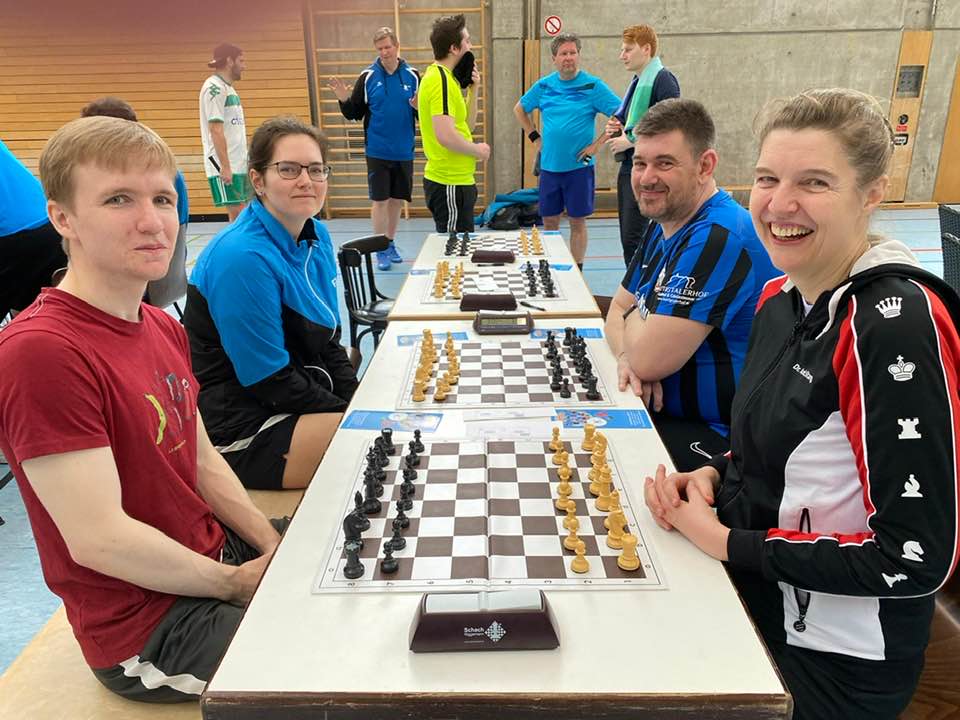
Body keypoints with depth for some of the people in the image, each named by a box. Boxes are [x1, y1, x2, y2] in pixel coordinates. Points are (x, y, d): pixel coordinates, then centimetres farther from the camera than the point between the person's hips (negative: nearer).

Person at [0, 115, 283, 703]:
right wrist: (238, 583, -15)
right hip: (148, 627, -8)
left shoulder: (165, 329, 4)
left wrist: (275, 549, -2)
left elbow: (202, 463, 8)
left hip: (221, 557, 8)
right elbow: (100, 539, -26)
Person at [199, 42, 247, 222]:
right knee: (235, 214, -10)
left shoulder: (228, 88, 19)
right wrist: (225, 167, -22)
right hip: (225, 166, -9)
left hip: (238, 165, 9)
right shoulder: (214, 87, -8)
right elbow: (216, 130, -16)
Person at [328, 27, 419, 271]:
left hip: (404, 152, 2)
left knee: (397, 200, 11)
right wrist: (344, 100, -18)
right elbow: (355, 114, 1)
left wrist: (419, 107, -17)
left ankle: (390, 243, 26)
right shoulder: (367, 77, -2)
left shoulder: (412, 76, 2)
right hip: (377, 151, -2)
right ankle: (380, 250, 10)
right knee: (379, 200, -1)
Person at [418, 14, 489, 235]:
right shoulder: (442, 80, -17)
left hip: (454, 180, 10)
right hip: (450, 183, -10)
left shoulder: (442, 76, 14)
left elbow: (466, 125, 18)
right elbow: (445, 136, -28)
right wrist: (478, 150, -12)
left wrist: (472, 89, 7)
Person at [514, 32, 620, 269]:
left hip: (579, 165, -3)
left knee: (577, 222, 3)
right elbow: (519, 109, 21)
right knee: (549, 221, 10)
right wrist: (534, 137, 11)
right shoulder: (543, 85, 5)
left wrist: (597, 143, -11)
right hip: (549, 165, 4)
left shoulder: (593, 85, -6)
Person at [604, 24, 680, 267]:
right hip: (627, 167, 9)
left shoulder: (663, 79, -10)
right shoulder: (637, 82, 18)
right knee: (627, 237, 11)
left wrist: (630, 140, -16)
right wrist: (618, 129, 7)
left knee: (634, 239, -12)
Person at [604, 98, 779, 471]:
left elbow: (649, 360, -29)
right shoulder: (663, 224, 7)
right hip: (661, 410, 9)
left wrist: (634, 315, -6)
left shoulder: (720, 237, -26)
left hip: (714, 437, -9)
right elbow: (617, 311, 11)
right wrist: (627, 354, -12)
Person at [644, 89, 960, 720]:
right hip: (757, 609, 7)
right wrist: (714, 477, -7)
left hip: (838, 657, -7)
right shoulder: (779, 298, -1)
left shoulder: (897, 323, -25)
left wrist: (725, 542, -20)